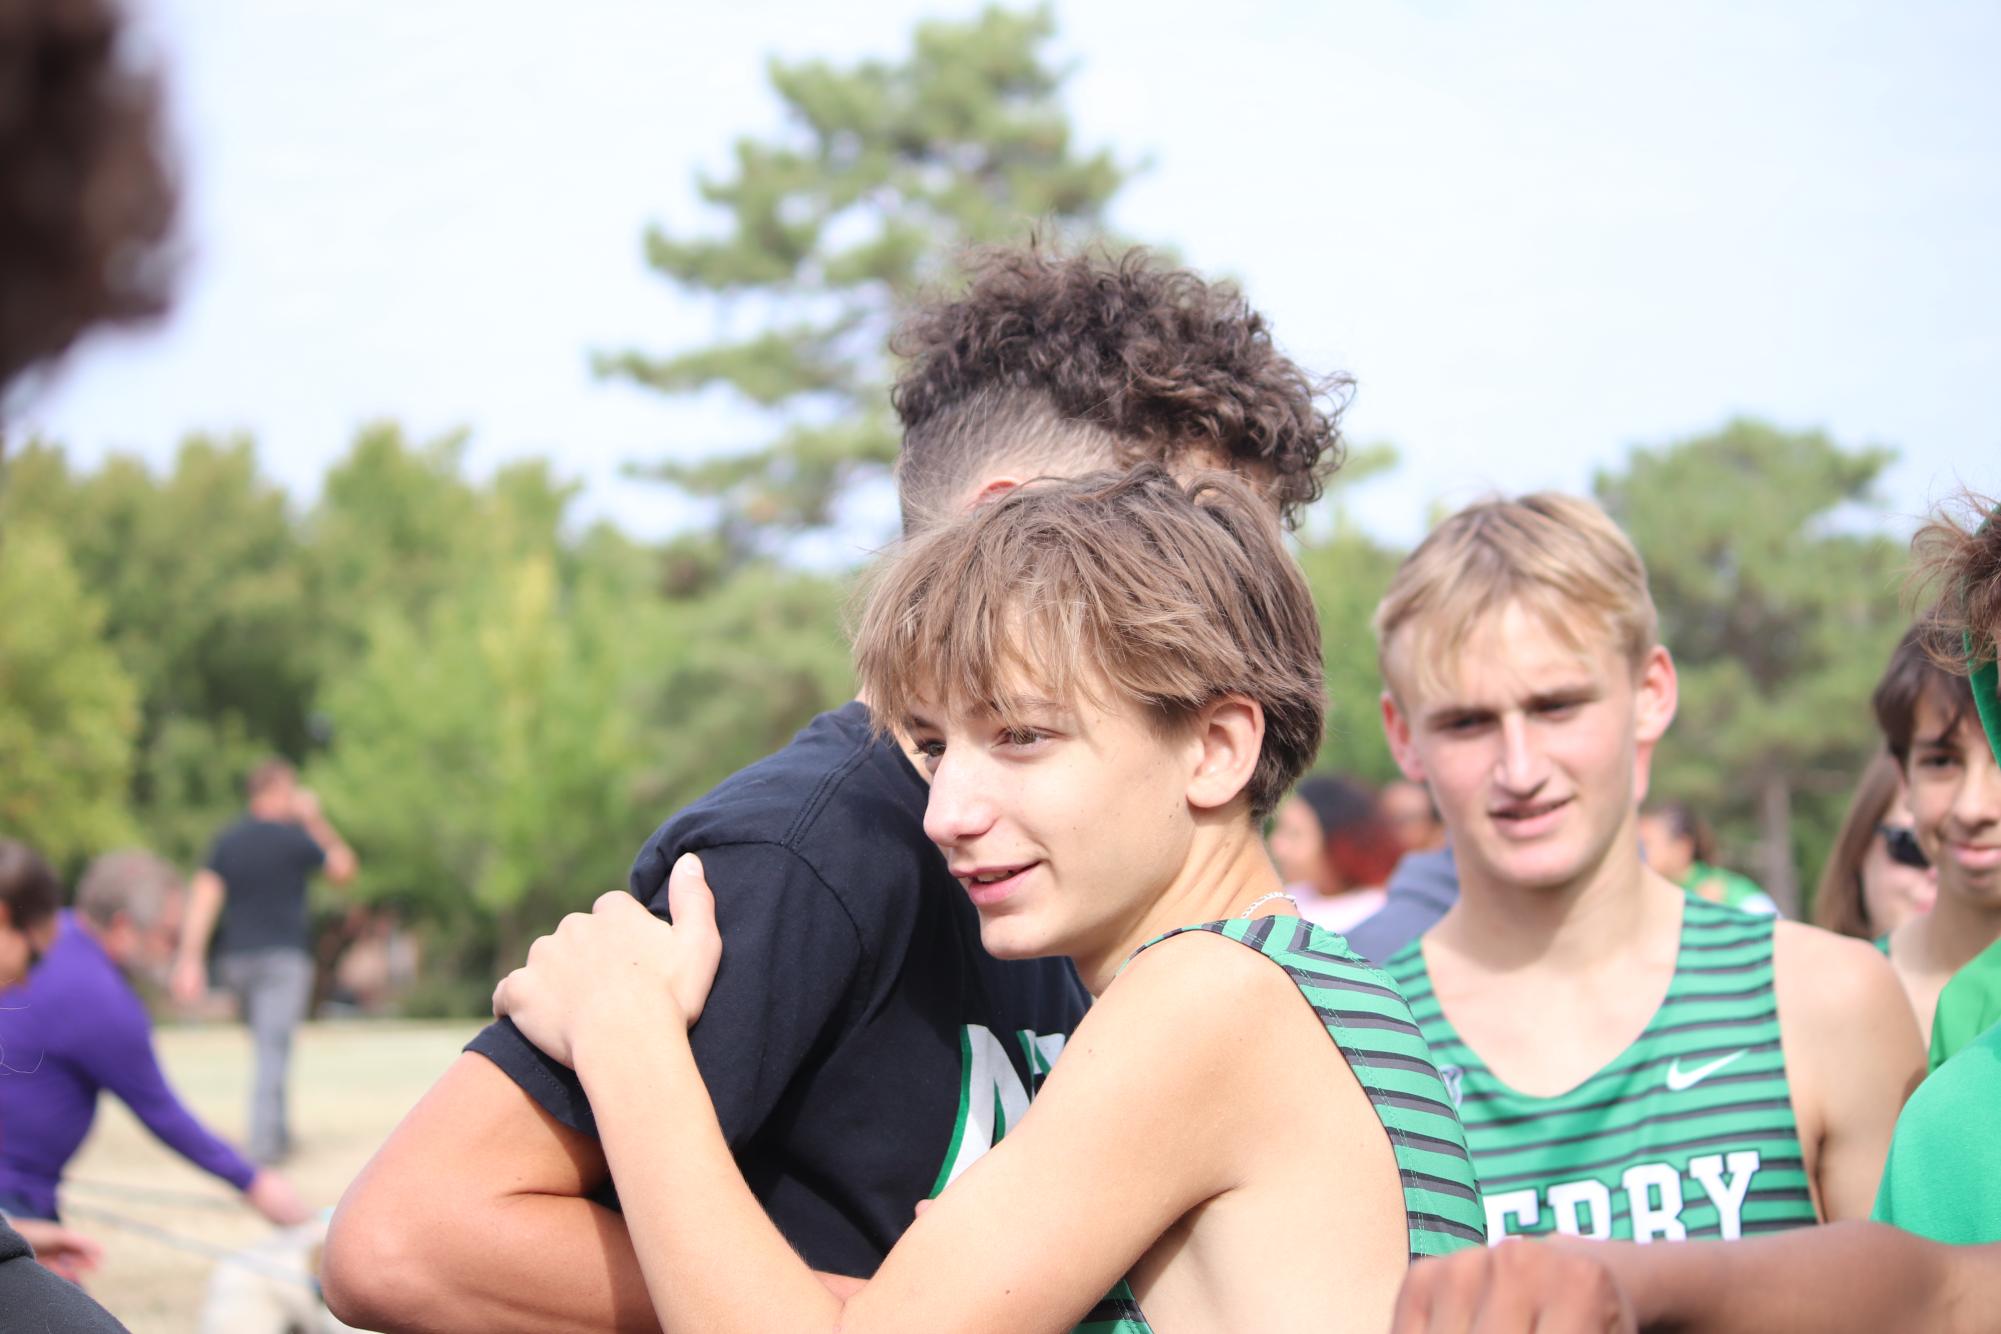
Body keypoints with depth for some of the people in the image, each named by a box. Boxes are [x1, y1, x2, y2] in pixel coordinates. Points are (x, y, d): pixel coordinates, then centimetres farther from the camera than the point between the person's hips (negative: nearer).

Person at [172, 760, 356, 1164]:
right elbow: (343, 869, 11)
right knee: (274, 1049, -8)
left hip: (236, 958, 5)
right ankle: (264, 1139, -16)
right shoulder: (294, 838, -4)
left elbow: (205, 899, -2)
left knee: (268, 1046, 18)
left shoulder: (225, 842, 8)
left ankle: (277, 1132, 21)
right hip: (284, 955, -5)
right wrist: (317, 822, 16)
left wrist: (191, 959, -6)